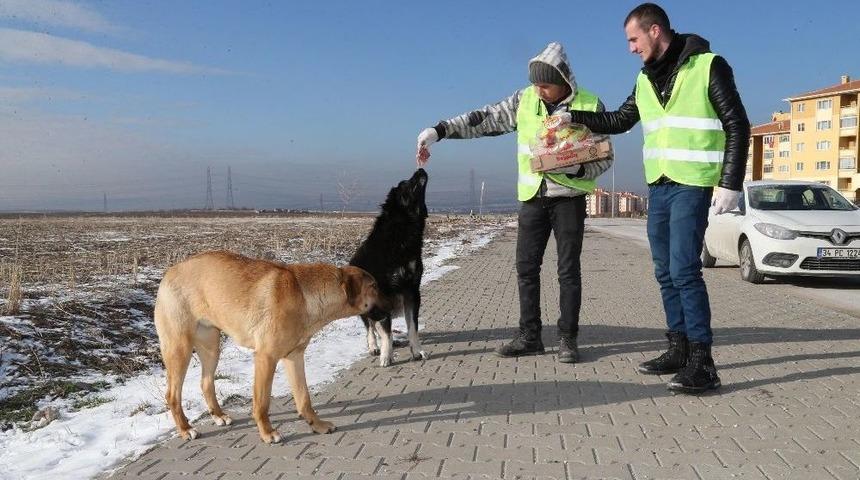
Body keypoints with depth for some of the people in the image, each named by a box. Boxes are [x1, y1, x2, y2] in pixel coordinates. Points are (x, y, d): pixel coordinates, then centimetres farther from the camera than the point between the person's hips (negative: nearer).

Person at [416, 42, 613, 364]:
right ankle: (529, 336, 15)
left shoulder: (590, 106, -6)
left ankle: (567, 339, 11)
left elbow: (604, 157, -2)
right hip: (532, 198, 3)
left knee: (568, 271, 1)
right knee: (526, 268, 4)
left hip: (570, 199, -3)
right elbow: (484, 120, 1)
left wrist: (577, 169, -22)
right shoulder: (525, 100, 0)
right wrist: (439, 130, -7)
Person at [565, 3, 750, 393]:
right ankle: (679, 350, 19)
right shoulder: (645, 78, 12)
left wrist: (730, 184, -14)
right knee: (666, 272, 8)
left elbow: (737, 127, -8)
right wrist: (574, 118, 16)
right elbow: (619, 121, 25)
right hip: (658, 186, 7)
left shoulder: (708, 66, -7)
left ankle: (702, 363, -7)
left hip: (693, 185, -7)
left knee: (684, 271, -13)